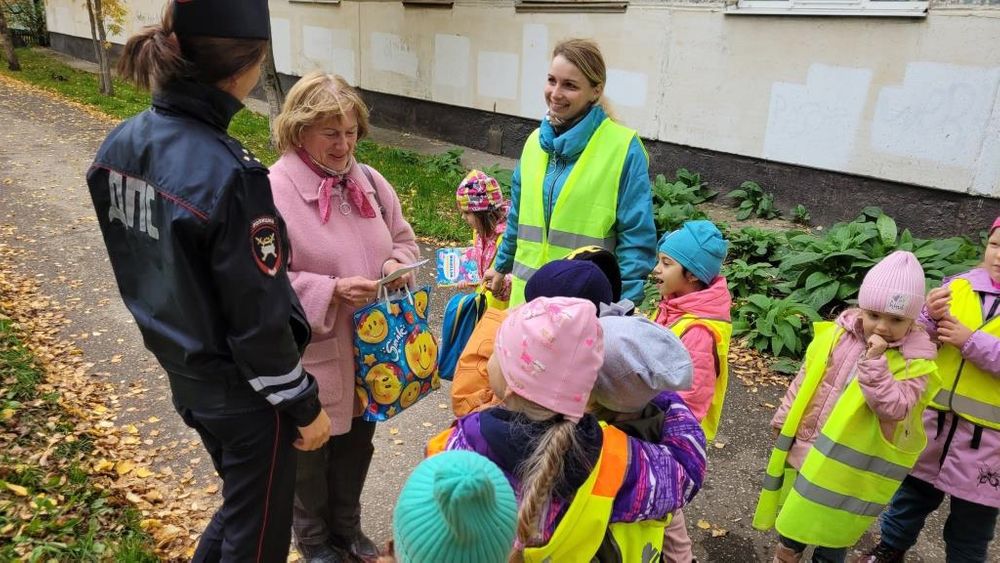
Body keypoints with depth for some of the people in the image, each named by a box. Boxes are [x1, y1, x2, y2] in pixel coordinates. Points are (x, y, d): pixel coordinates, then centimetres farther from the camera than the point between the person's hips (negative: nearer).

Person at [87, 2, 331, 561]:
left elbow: (142, 266, 7)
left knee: (240, 504, 30)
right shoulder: (228, 174, -29)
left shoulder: (121, 145, -4)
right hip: (243, 390, -7)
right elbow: (258, 321, -24)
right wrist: (304, 405, -11)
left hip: (184, 374, 8)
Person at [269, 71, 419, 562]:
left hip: (371, 347, 6)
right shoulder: (273, 191, -18)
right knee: (311, 450, 17)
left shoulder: (368, 181, 2)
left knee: (357, 441, 22)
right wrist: (331, 291, -27)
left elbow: (403, 237, 12)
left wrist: (397, 264, -10)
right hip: (311, 355, -5)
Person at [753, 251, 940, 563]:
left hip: (849, 467, -4)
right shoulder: (836, 335, -4)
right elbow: (804, 381, 5)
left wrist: (874, 361, -31)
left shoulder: (915, 363, -14)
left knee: (831, 536, 12)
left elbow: (894, 407, -27)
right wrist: (783, 422, 10)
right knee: (792, 521, 23)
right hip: (805, 450, 4)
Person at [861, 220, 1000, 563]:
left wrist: (972, 342, -23)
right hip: (934, 419, 3)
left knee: (970, 526, 14)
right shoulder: (958, 286, 0)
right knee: (912, 492, 22)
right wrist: (931, 319, -18)